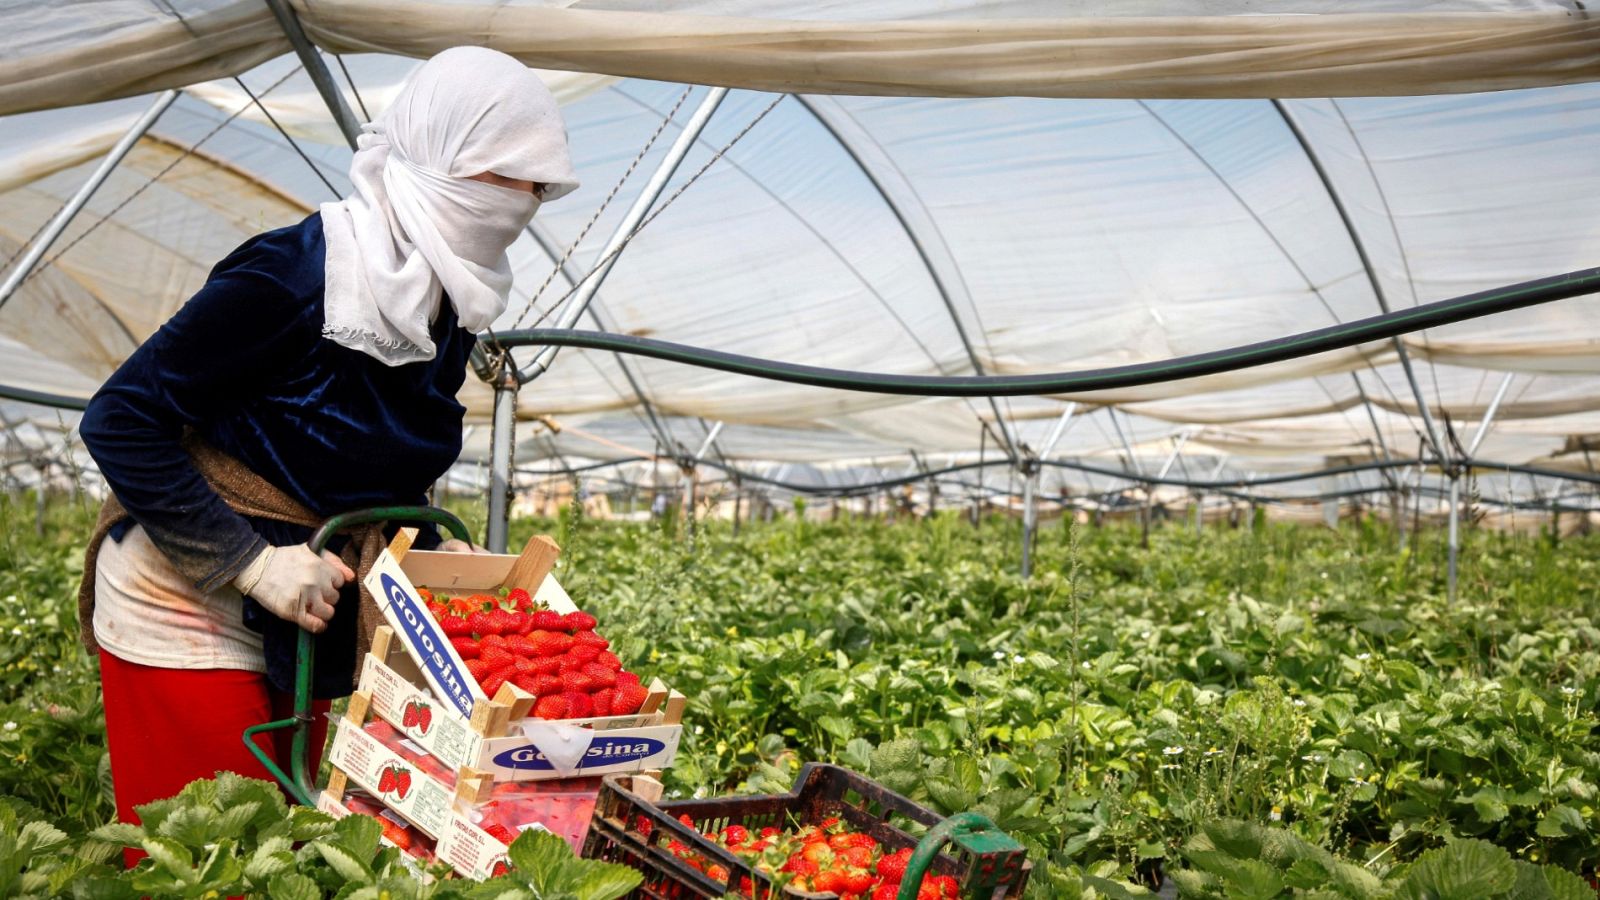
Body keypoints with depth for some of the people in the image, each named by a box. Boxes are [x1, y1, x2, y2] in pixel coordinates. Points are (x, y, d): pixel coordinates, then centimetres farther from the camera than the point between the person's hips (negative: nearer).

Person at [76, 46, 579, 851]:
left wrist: (435, 554, -2)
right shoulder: (296, 273, -22)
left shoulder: (450, 310, 2)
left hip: (304, 624, 7)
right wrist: (252, 564, -23)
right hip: (190, 615, -7)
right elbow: (120, 421, -19)